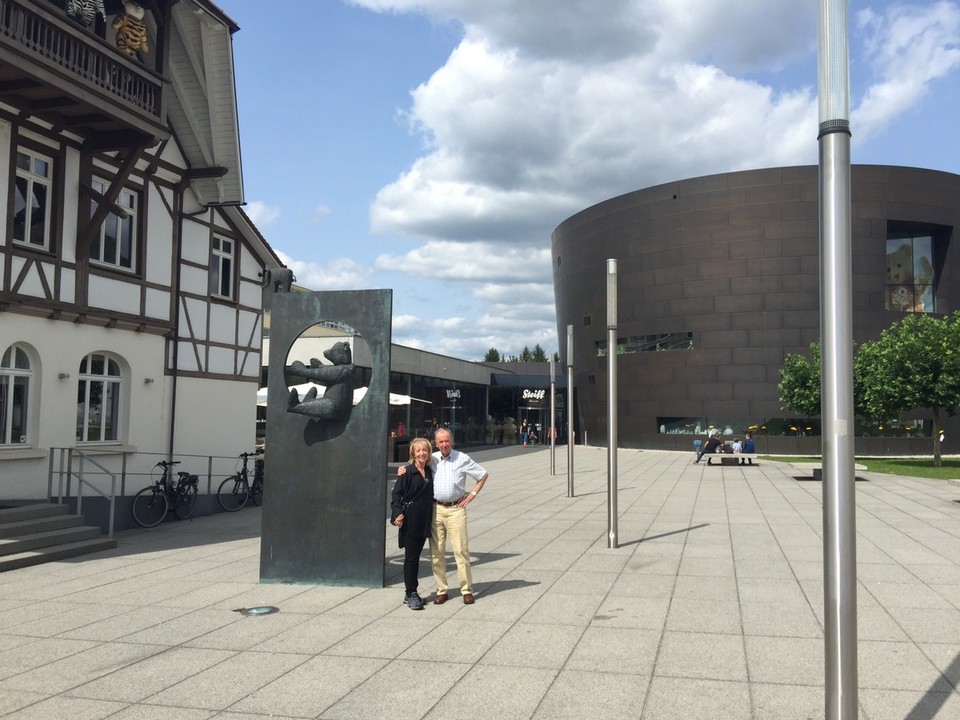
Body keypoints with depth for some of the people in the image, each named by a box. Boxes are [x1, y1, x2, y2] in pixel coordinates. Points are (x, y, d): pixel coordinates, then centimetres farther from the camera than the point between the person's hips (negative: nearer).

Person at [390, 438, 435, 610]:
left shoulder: (430, 472, 9)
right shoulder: (407, 472, -8)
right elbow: (396, 494, -10)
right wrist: (398, 514, -21)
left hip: (424, 520, 6)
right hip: (410, 519, -6)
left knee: (416, 556, 12)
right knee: (410, 557, -1)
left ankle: (411, 593, 19)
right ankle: (411, 594, 5)